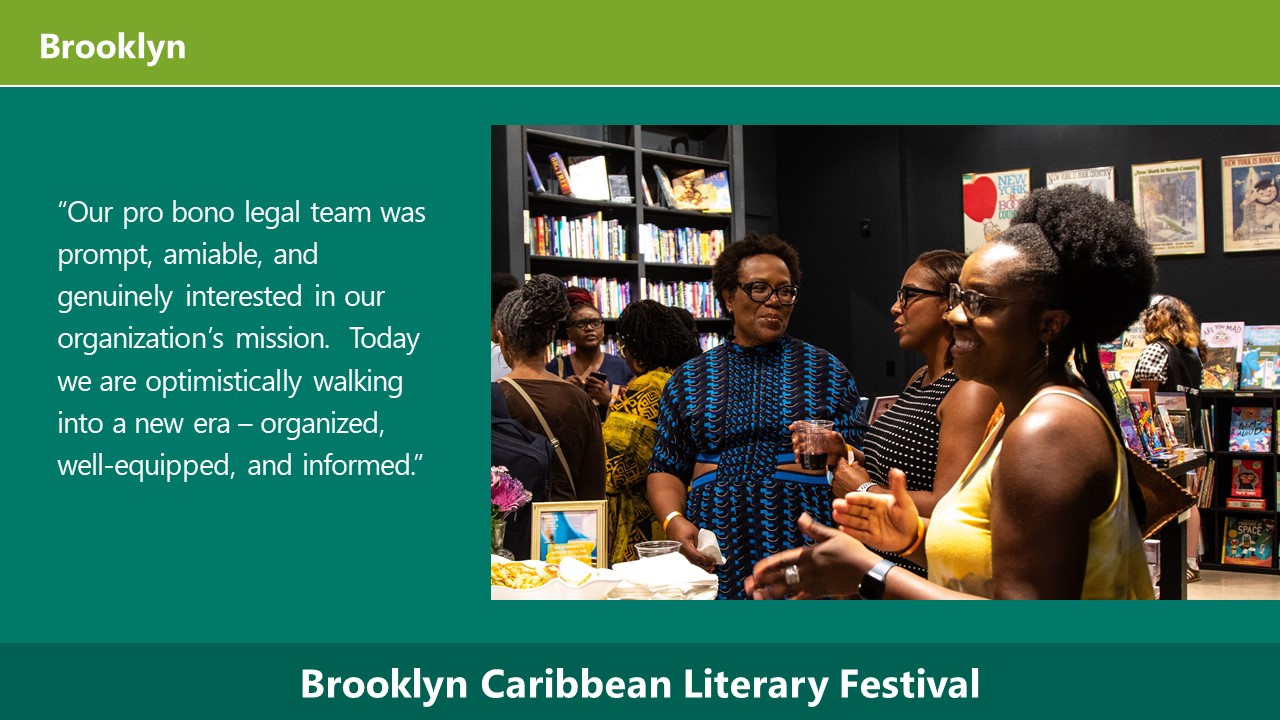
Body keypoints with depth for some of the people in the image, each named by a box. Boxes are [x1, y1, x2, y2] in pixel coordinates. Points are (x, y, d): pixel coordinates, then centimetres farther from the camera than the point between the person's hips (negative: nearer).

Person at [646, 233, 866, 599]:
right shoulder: (689, 379, 11)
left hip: (804, 541, -1)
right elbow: (666, 469, 11)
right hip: (714, 552, 1)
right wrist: (674, 521, -7)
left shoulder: (825, 369, 8)